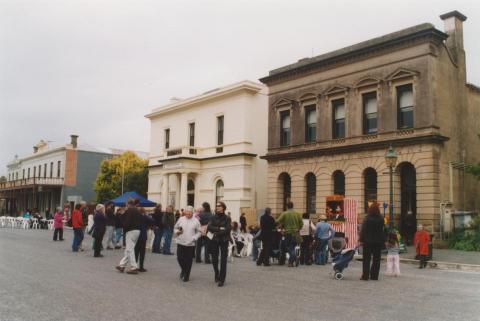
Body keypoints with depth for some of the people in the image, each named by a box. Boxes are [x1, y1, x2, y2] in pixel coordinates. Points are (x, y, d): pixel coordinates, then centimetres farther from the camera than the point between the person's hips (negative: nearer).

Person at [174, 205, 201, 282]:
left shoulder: (196, 221, -1)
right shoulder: (181, 219, 4)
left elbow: (198, 232, 3)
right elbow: (175, 228, 13)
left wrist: (194, 238, -11)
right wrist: (177, 232, -8)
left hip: (190, 244, -2)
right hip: (180, 243, 2)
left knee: (188, 261, 3)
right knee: (179, 258, 2)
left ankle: (186, 276, 18)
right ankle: (183, 270, 33)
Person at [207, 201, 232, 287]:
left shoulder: (227, 218, -1)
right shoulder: (213, 217, 7)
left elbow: (227, 229, -13)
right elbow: (209, 227, -6)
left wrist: (216, 233, -15)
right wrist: (219, 229, -16)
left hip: (224, 241, -2)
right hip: (214, 241, 2)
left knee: (223, 260, -3)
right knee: (214, 260, 7)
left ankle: (221, 279, 3)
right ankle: (217, 274, 30)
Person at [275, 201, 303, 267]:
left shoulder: (284, 214, -6)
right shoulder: (297, 214, 3)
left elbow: (278, 222, -11)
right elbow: (301, 223, 3)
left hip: (288, 233, -3)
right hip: (295, 233, 3)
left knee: (289, 247, 3)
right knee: (292, 247, 14)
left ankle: (295, 257, -19)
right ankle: (291, 261, 13)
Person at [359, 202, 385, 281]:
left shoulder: (367, 218, -11)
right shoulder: (381, 218, 0)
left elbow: (363, 230, -12)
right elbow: (383, 229, 5)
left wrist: (361, 240, -11)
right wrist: (383, 240, 14)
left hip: (368, 241, -3)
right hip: (378, 241, 3)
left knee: (366, 259, 3)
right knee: (376, 259, 10)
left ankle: (365, 276, 1)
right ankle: (374, 276, 12)